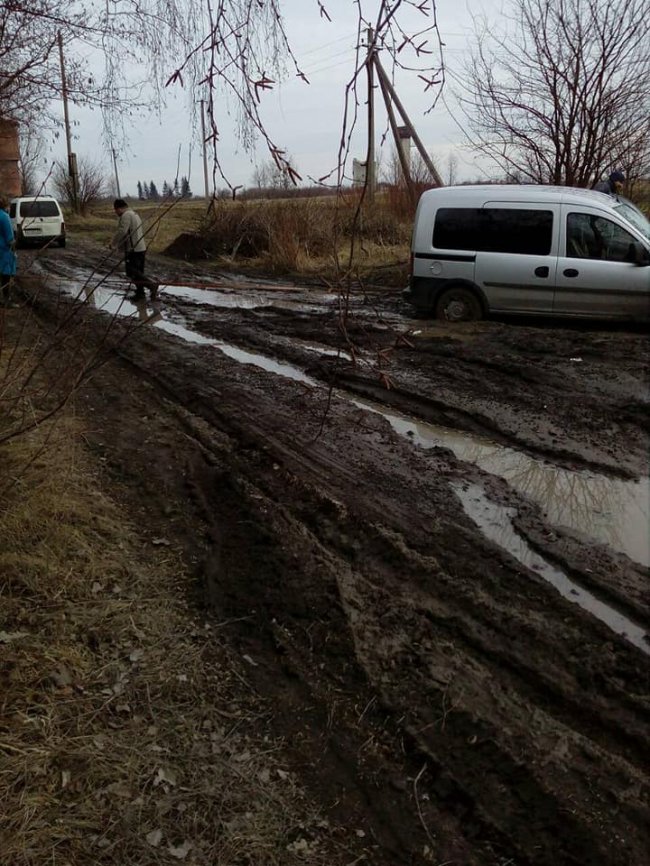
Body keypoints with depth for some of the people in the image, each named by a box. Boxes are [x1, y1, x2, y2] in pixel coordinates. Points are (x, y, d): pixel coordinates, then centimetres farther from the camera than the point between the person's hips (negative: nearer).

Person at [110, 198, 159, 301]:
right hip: (141, 248, 10)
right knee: (138, 272, 14)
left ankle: (152, 284, -18)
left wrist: (113, 244, -13)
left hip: (132, 249, -10)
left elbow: (121, 232, -23)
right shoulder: (135, 214, 20)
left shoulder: (126, 215, -12)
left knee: (131, 272, -9)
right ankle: (140, 293, 18)